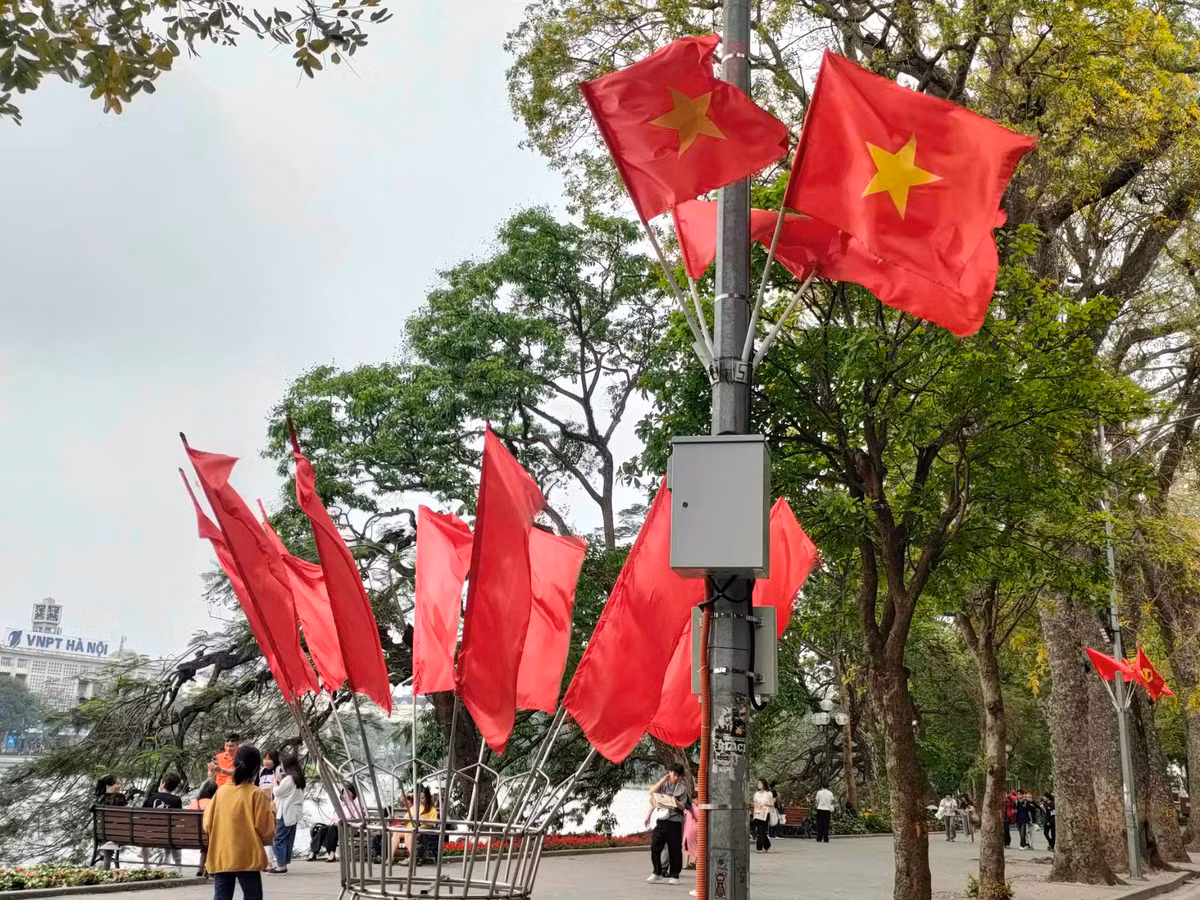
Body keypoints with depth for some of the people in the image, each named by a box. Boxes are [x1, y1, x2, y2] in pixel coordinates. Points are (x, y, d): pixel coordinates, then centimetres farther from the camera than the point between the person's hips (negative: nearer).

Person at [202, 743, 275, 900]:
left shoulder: (221, 791, 4)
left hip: (221, 858, 4)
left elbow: (207, 824, 9)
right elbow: (266, 830, -9)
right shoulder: (256, 794, -9)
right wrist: (271, 812, 8)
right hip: (247, 858, -4)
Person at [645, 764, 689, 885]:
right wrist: (662, 781, -12)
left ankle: (674, 875, 11)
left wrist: (675, 802, -21)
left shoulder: (682, 788, 1)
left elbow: (682, 807, -1)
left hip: (675, 821, -2)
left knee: (674, 849, 0)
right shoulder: (663, 783, 8)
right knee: (655, 845, -4)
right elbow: (652, 792, -7)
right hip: (662, 820, 2)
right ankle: (657, 872, 10)